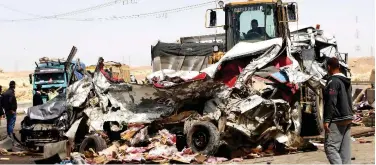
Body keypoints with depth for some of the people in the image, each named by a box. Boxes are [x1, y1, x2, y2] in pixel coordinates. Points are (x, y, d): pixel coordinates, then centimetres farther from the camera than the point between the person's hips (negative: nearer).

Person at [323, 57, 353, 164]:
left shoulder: (333, 81, -13)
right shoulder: (346, 81, 15)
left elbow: (331, 102, -19)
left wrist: (327, 120, -19)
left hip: (337, 120, -9)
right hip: (348, 119, 9)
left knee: (330, 147, -10)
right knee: (345, 148, 9)